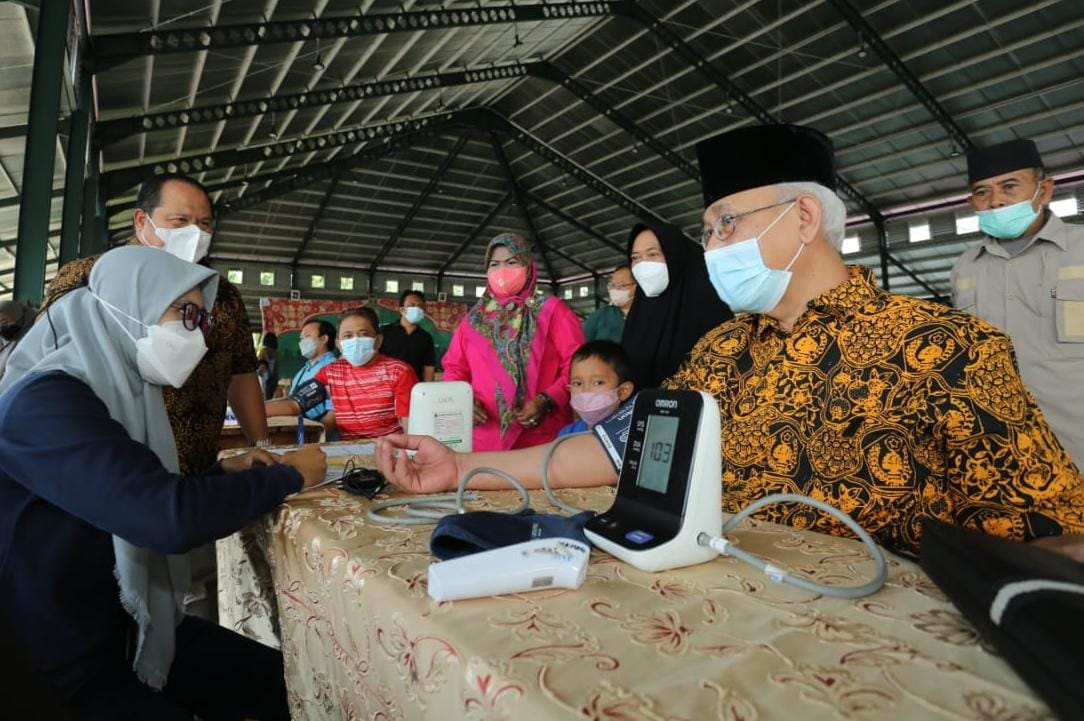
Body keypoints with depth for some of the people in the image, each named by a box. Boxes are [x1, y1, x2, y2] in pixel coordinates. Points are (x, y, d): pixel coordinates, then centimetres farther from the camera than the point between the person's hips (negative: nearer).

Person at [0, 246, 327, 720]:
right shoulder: (44, 401, -24)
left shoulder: (120, 391, 5)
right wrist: (289, 475, -22)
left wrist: (222, 474, 0)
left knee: (287, 681, 5)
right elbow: (171, 518, -37)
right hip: (65, 669, -8)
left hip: (129, 626, 8)